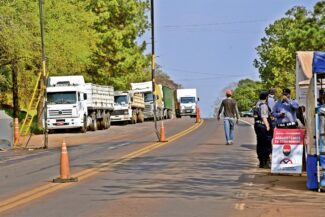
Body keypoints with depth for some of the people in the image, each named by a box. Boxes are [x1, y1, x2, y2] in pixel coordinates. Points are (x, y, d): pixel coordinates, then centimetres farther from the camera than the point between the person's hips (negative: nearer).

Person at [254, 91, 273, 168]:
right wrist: (267, 127, -19)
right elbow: (264, 117, -19)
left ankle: (262, 162, 15)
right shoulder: (263, 105, -14)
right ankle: (266, 162, -9)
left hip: (257, 124, 10)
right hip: (263, 125, -10)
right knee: (266, 144, -8)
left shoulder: (257, 104, 16)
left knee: (260, 144, 11)